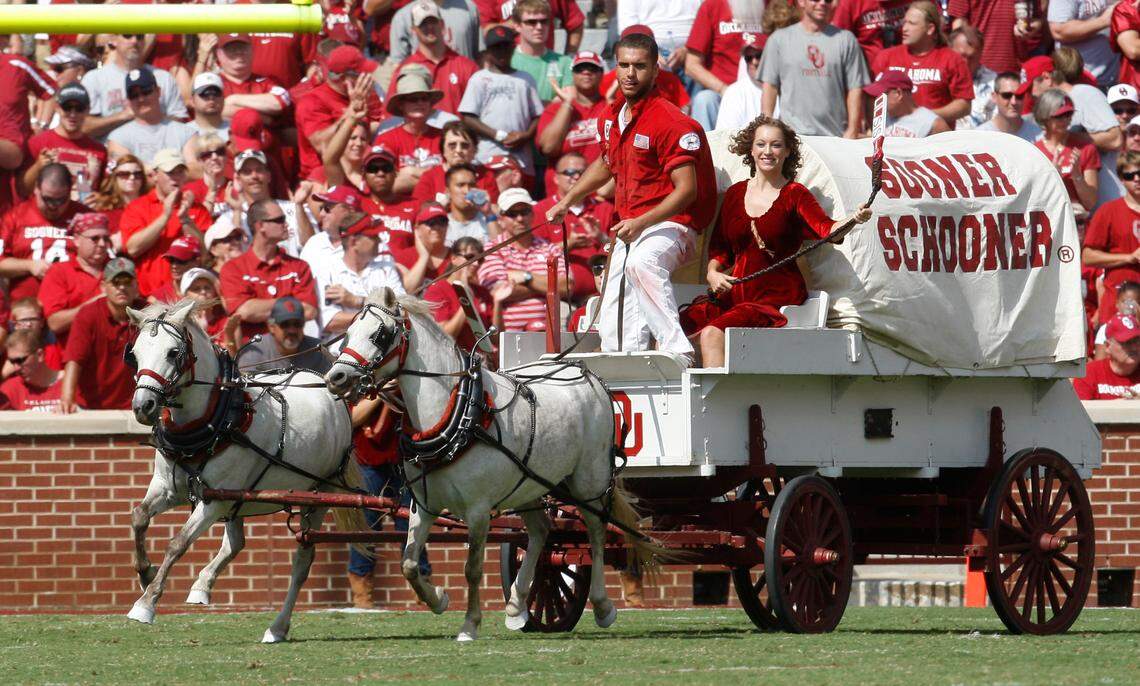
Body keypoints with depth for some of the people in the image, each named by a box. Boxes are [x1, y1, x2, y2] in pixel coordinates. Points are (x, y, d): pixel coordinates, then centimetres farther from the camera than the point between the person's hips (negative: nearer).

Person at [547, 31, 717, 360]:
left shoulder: (670, 122, -14)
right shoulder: (613, 118, 12)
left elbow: (687, 190, -20)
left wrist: (642, 223, -31)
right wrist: (566, 203, 34)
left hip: (669, 224, -9)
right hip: (630, 231, 9)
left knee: (641, 262, -42)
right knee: (613, 333, 2)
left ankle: (679, 353, -47)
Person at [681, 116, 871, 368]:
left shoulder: (794, 195, 0)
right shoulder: (735, 194, 14)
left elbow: (826, 229, -17)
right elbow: (720, 246, 20)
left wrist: (854, 220, -38)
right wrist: (712, 273, -1)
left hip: (777, 296, -5)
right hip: (737, 291, 5)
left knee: (712, 333, -28)